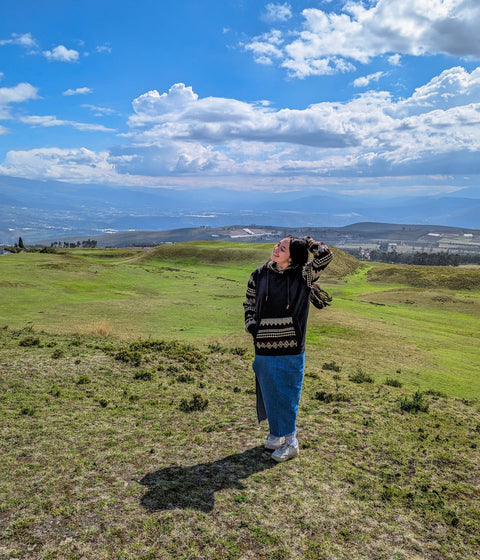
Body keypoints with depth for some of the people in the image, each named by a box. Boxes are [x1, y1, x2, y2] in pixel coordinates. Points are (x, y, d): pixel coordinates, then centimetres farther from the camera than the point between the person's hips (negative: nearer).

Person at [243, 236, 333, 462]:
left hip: (292, 350, -2)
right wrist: (251, 325, 1)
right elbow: (249, 303, 14)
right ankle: (275, 433, 32)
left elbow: (326, 255, -11)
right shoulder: (259, 275, 3)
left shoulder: (303, 276, -4)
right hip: (264, 348, 3)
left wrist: (306, 240, 0)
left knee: (288, 394, 5)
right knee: (269, 393, 13)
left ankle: (290, 441, 18)